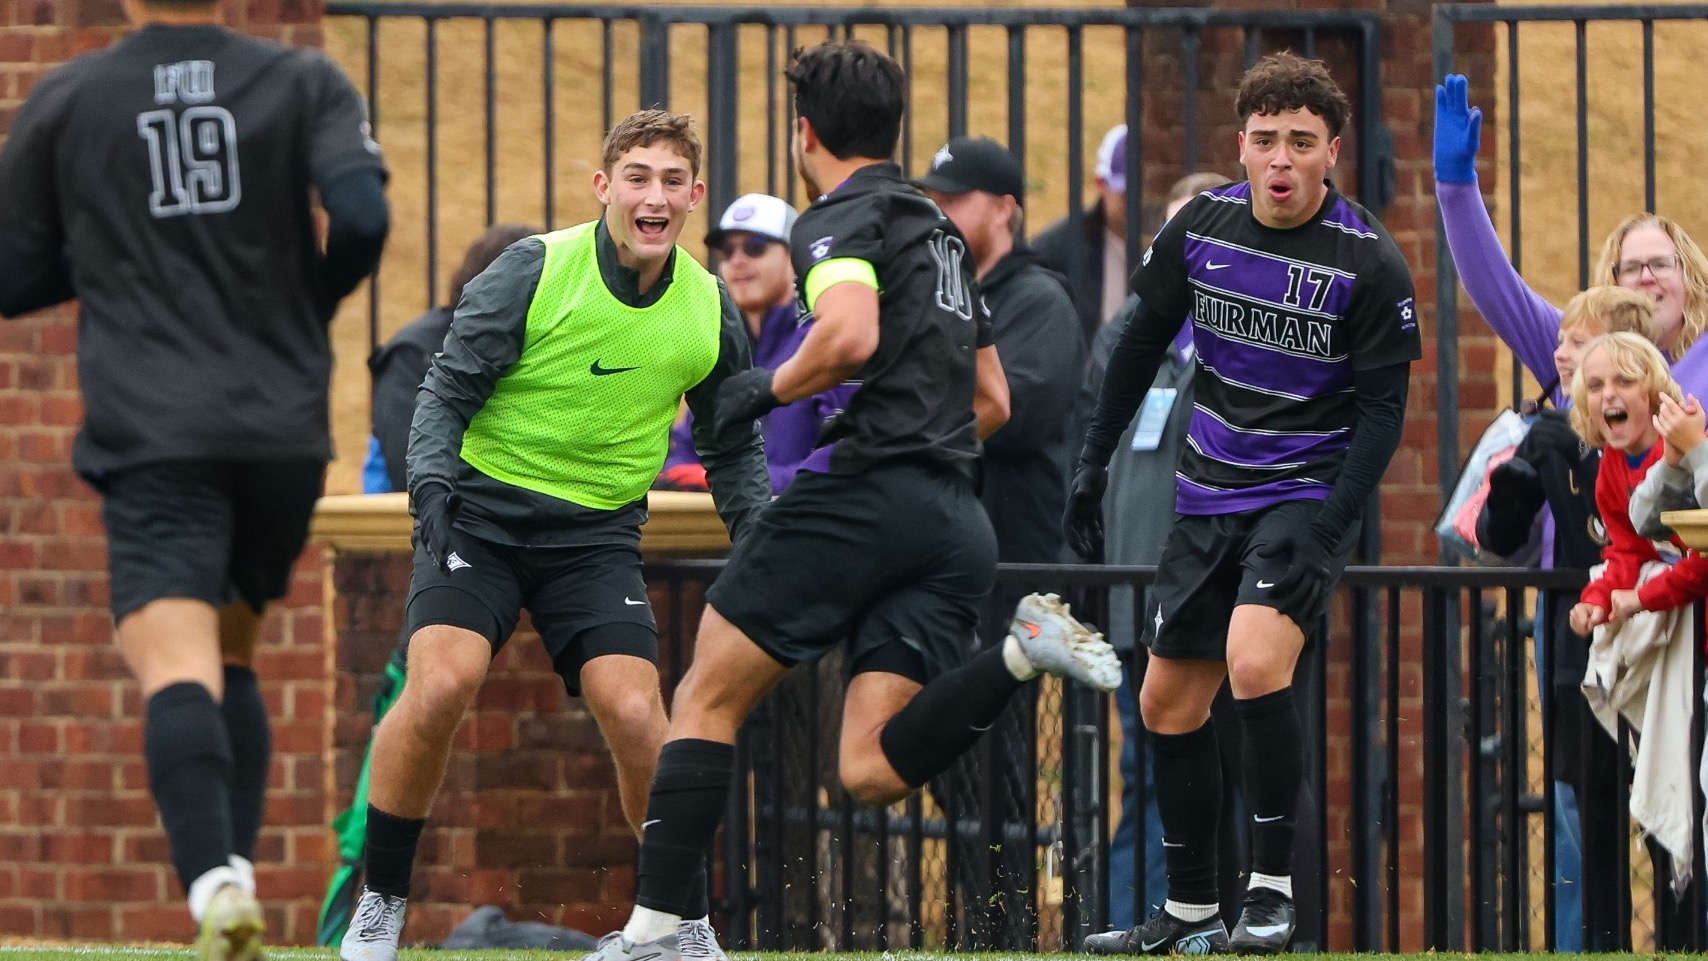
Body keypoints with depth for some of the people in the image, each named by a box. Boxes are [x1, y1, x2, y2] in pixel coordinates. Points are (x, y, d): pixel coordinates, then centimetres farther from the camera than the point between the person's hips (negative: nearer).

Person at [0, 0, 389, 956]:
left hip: (152, 436, -2)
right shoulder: (304, 82, 5)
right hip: (283, 428, 2)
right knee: (233, 657, 21)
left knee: (177, 666, -15)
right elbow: (362, 218, -9)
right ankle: (239, 865, 7)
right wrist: (306, 305, 11)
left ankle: (215, 877, -37)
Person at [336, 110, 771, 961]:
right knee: (441, 683, -23)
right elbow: (448, 391, -7)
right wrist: (433, 487, -22)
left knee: (635, 713, -14)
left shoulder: (711, 310, 0)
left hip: (598, 532, 2)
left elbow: (732, 446, 15)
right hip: (481, 513, -2)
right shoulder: (533, 271, -12)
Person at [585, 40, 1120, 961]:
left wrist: (767, 389, -5)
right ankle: (1024, 650, -22)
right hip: (956, 520, 7)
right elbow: (992, 403, 28)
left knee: (706, 699, 4)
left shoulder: (840, 220, -2)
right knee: (871, 772, -3)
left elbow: (851, 336, -23)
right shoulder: (940, 231, 25)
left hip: (866, 495, -7)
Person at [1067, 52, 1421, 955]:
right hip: (1209, 497, 6)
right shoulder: (1200, 226, -2)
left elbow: (1381, 409, -12)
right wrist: (1093, 462, 12)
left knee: (1256, 662, -28)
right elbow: (1143, 339, 12)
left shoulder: (1370, 262, -15)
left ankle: (1273, 887, -16)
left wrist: (1325, 532, -21)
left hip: (1308, 495, -6)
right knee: (1168, 705, 9)